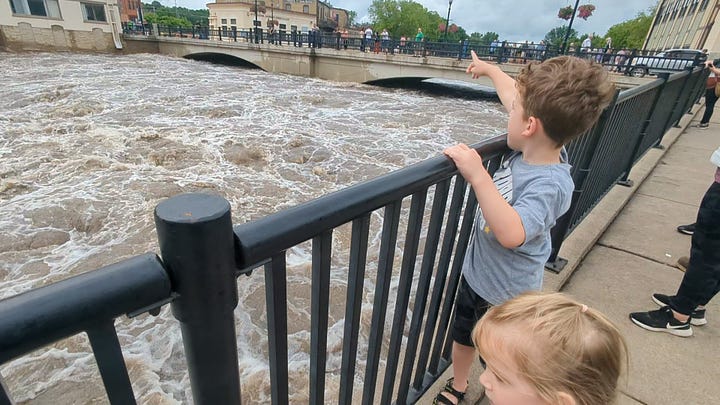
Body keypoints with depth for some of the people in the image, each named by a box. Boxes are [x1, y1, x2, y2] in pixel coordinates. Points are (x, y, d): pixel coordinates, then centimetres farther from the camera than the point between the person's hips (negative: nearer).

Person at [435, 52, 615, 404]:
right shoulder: (534, 148, -10)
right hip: (475, 272, 9)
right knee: (462, 337, 28)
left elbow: (511, 234, -48)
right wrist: (488, 68, 22)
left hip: (505, 294, -9)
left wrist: (478, 176, -48)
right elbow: (515, 96, 8)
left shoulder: (549, 184, -32)